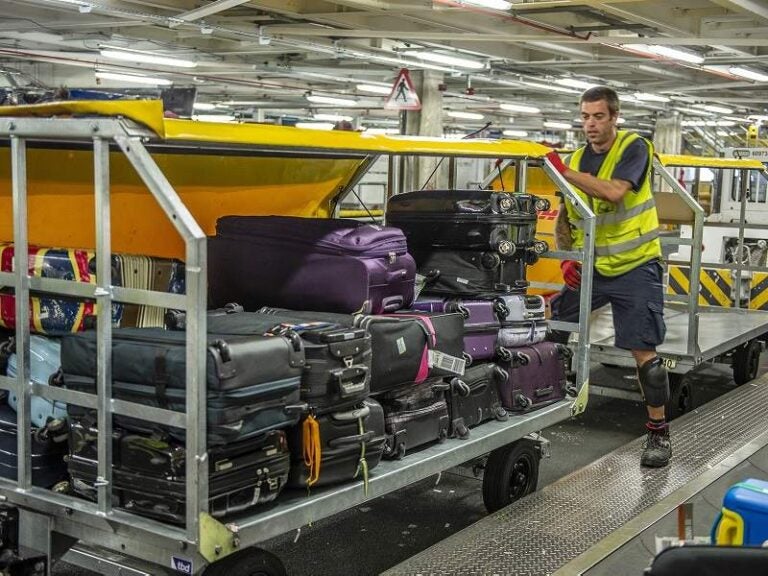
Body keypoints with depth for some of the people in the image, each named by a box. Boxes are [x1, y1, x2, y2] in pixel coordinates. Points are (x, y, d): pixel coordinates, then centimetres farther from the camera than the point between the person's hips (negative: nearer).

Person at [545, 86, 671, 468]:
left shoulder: (635, 148, -10)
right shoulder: (576, 159, 5)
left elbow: (614, 192, -29)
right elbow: (565, 217, 13)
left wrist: (564, 172, -33)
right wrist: (567, 257, -1)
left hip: (635, 267, -6)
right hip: (591, 266, 6)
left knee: (644, 351, -7)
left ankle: (659, 432, 6)